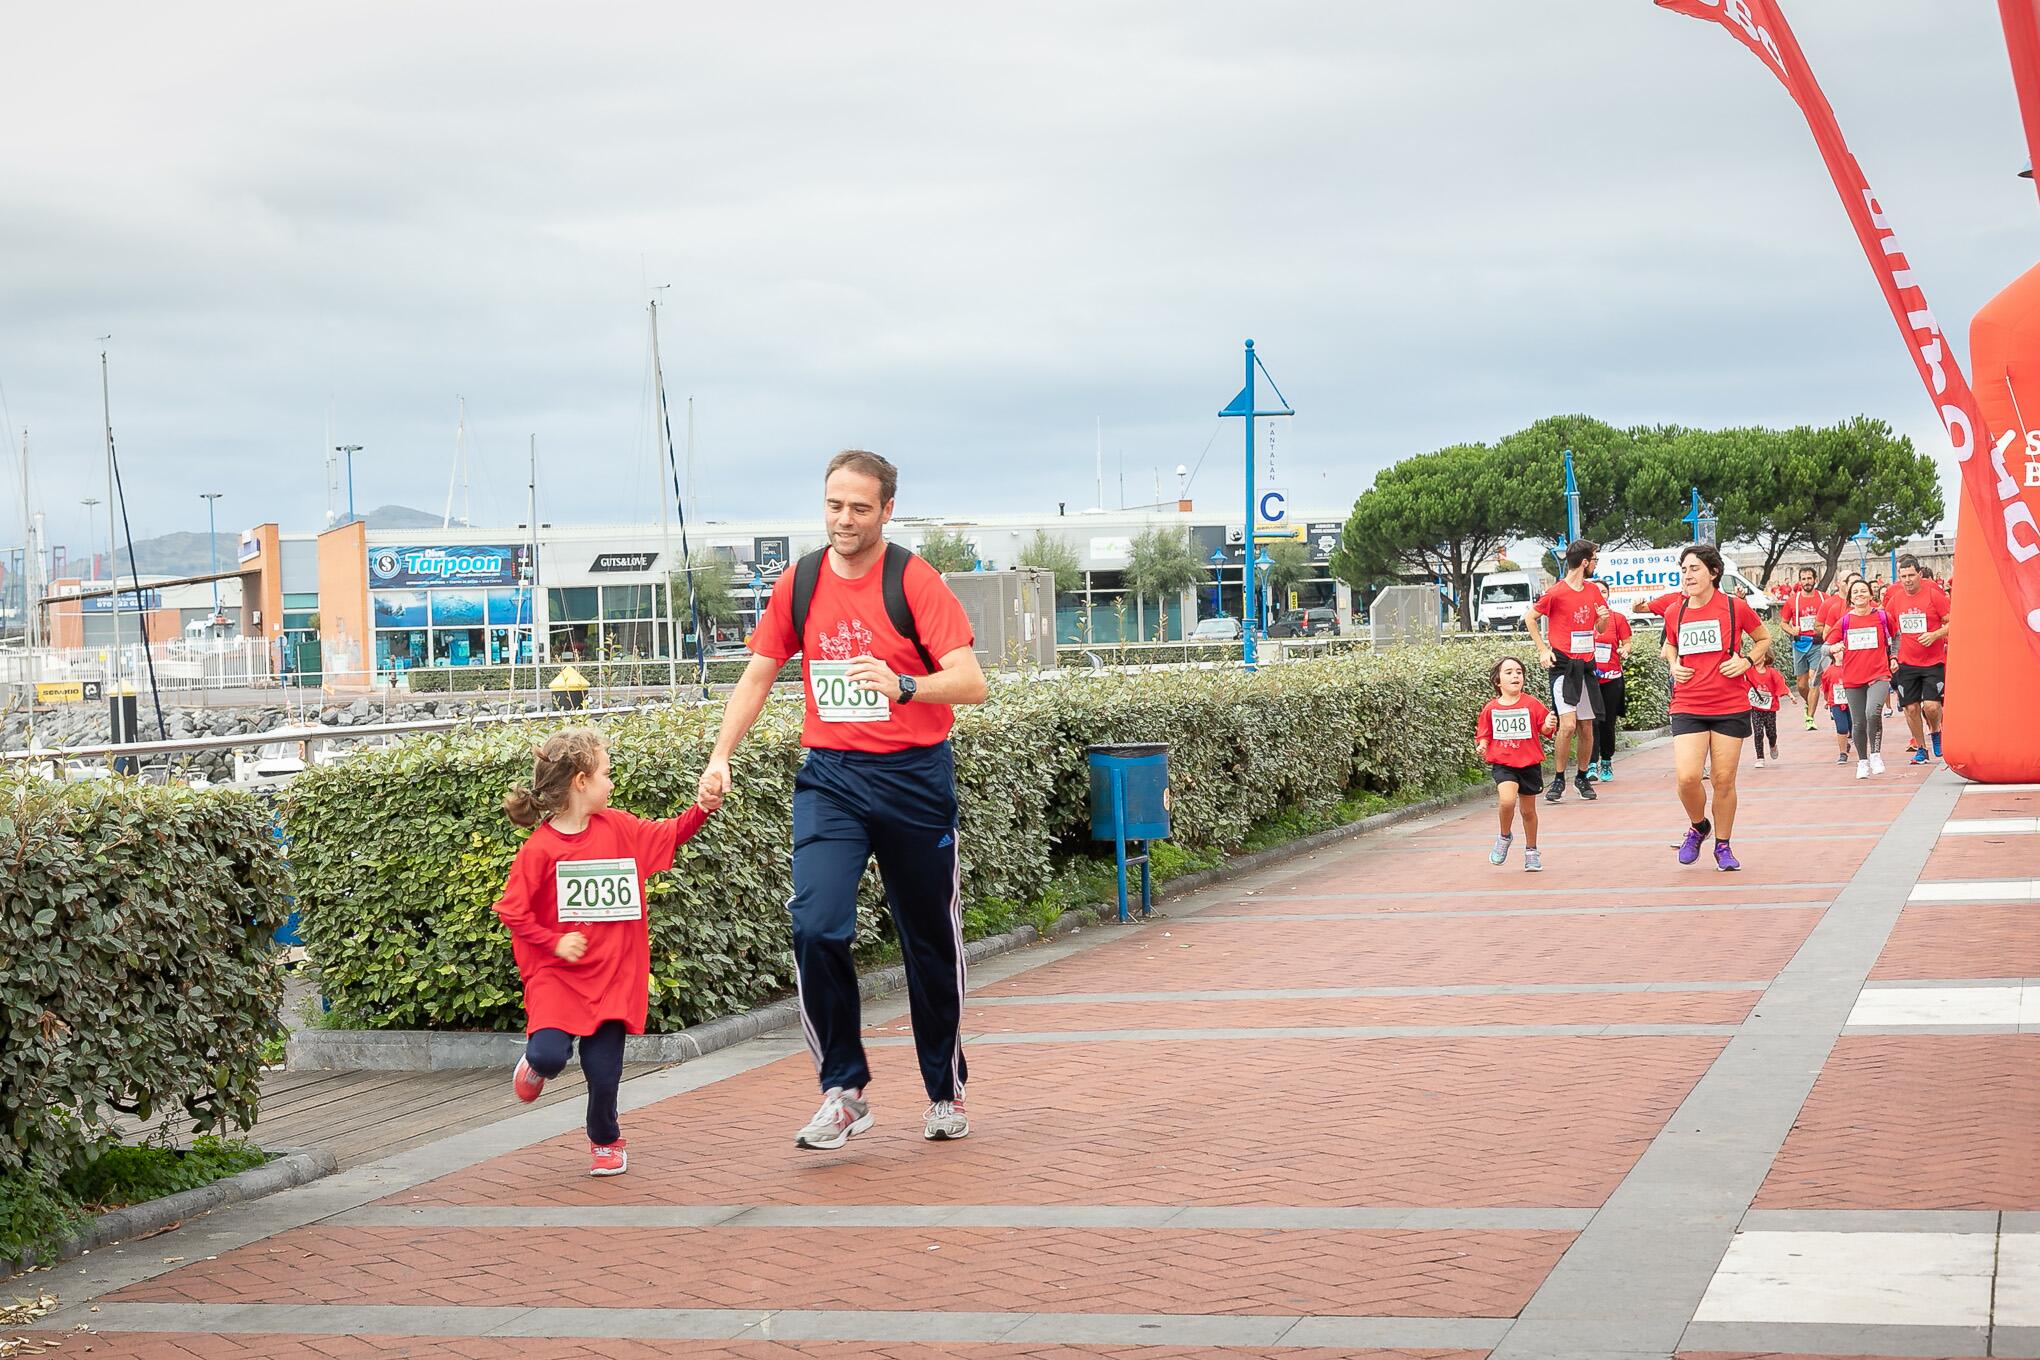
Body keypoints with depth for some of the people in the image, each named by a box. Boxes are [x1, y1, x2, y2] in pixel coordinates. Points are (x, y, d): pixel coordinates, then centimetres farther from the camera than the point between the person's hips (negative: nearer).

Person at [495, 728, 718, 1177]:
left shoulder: (618, 827, 3)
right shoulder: (540, 848, -13)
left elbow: (666, 835, 18)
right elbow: (512, 910, -10)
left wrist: (701, 810, 4)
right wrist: (554, 942, -17)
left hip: (612, 973, 4)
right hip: (557, 974, -3)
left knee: (604, 1070, 1)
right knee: (550, 1056, -22)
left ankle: (606, 1141, 28)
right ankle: (536, 1061, 17)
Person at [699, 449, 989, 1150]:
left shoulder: (913, 579, -10)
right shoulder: (799, 582, 4)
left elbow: (971, 682, -17)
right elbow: (760, 673, 14)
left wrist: (902, 685, -35)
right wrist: (721, 755, 3)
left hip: (914, 777, -2)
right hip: (830, 776, 2)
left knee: (930, 941, 9)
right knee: (816, 926, -17)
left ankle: (946, 1092, 27)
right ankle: (844, 1092, -6)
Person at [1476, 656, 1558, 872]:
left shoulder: (1531, 704, -3)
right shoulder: (1491, 709, -1)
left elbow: (1544, 730, 3)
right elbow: (1484, 734, 8)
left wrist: (1549, 725, -18)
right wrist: (1482, 746, -12)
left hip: (1529, 764, 1)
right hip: (1502, 764, -1)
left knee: (1528, 810, 11)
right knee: (1507, 799, -25)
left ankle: (1531, 851, 31)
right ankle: (1505, 836, 3)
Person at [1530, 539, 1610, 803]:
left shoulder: (1594, 590, 9)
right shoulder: (1555, 592, -10)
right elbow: (1531, 618, 1)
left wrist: (1603, 617, -3)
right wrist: (1543, 650, -5)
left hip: (1587, 664, 6)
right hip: (1563, 664, -6)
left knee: (1586, 726, 8)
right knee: (1568, 724, -15)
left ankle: (1582, 777, 23)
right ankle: (1559, 779, -2)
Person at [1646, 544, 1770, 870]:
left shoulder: (1734, 607, -4)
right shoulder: (1673, 611, 5)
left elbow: (1763, 639, 12)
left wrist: (1746, 661, -5)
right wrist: (1673, 665, 5)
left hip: (1731, 708, -1)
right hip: (1687, 707, 2)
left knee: (1724, 781, 3)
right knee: (1687, 777, -14)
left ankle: (1723, 847, 21)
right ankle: (1698, 827, 17)